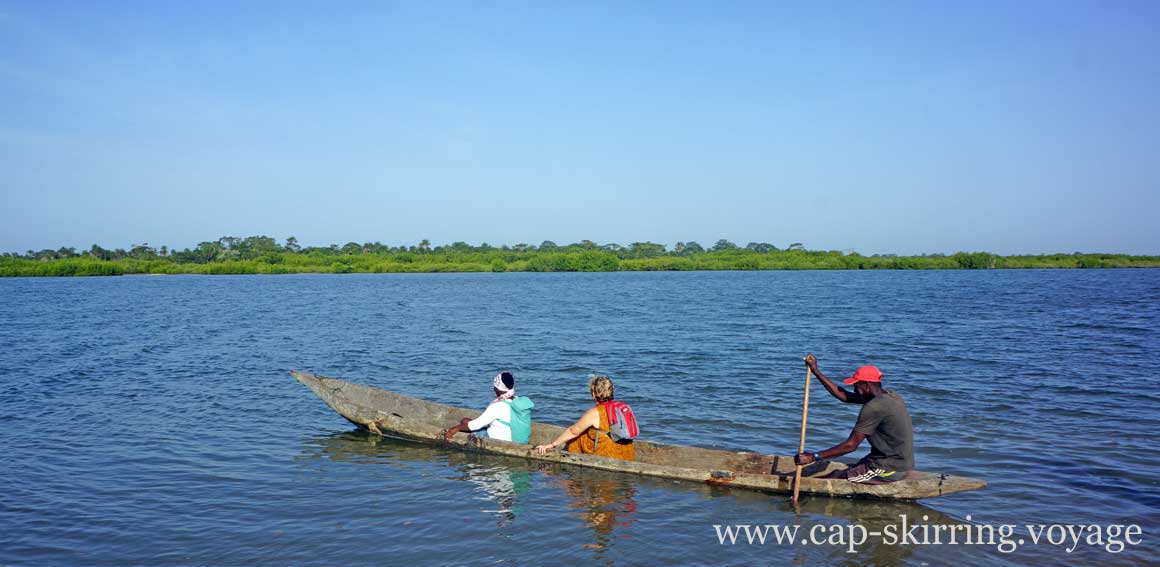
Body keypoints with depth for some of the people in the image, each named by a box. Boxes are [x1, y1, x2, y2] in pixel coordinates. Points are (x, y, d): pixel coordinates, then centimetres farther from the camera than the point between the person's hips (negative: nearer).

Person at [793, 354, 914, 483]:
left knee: (835, 477, -11)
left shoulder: (875, 407, -20)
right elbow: (844, 396, 15)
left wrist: (813, 457, -18)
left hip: (891, 468, -10)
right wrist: (815, 371, 15)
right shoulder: (888, 395, 9)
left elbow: (851, 445, -21)